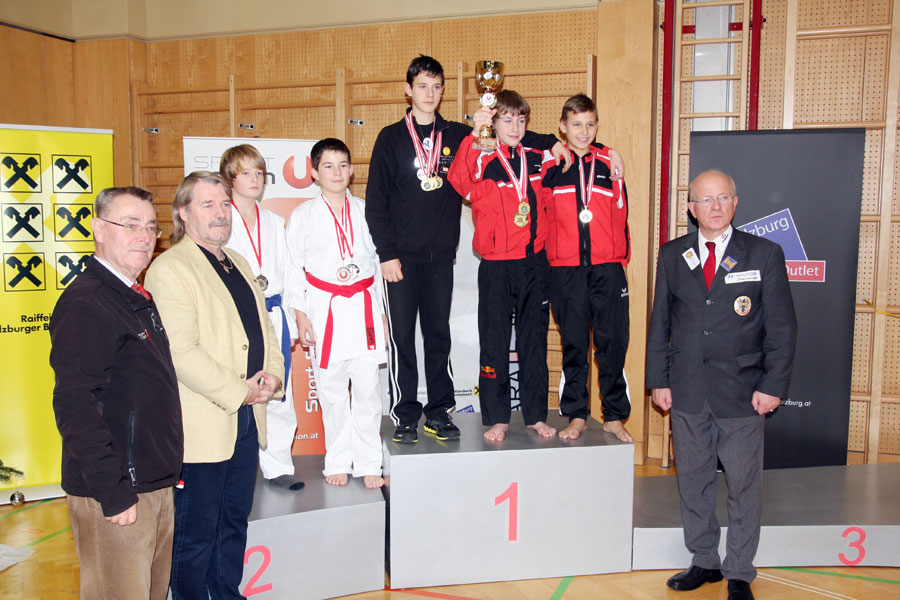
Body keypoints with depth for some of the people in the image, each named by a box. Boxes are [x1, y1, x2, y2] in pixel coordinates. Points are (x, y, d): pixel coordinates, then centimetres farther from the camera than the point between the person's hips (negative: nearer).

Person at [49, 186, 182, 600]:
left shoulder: (137, 299, 13)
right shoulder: (84, 303, -17)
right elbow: (75, 405, -23)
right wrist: (113, 491, -23)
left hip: (154, 484, 9)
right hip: (115, 495, -9)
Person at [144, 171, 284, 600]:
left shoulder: (237, 263, 16)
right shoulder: (169, 268, -12)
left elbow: (263, 327, 19)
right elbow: (181, 352, -21)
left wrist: (272, 374, 1)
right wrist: (237, 392, -18)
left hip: (245, 418, 8)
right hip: (201, 425, -8)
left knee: (234, 521, 20)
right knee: (195, 533, 5)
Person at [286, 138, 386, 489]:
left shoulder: (364, 211, 8)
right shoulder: (303, 216, 3)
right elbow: (295, 269, 4)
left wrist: (380, 310, 12)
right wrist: (301, 315, 0)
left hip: (364, 306, 1)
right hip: (324, 308, -1)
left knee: (368, 388, 0)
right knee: (332, 390, 4)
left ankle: (368, 464, 12)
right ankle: (337, 463, 19)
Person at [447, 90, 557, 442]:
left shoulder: (538, 159, 9)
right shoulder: (482, 161, -4)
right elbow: (458, 181, -26)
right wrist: (472, 137, -34)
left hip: (534, 262, 3)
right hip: (496, 265, -3)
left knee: (534, 341, 9)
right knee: (494, 342, 3)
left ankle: (535, 415, 21)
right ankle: (497, 418, 15)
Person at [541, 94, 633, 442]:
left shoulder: (609, 162, 10)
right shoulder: (550, 165, 6)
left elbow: (620, 213, 15)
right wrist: (547, 258, 1)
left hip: (607, 266, 1)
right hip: (566, 268, -1)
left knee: (612, 341, 2)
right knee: (573, 343, 5)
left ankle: (614, 416, 15)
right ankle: (576, 416, 17)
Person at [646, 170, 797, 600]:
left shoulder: (765, 254, 0)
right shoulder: (671, 255, 6)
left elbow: (782, 326, -1)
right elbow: (660, 322, 8)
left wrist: (773, 385, -7)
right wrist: (659, 379, 3)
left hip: (742, 391, -2)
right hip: (687, 391, 3)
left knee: (744, 485, 6)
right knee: (693, 481, 13)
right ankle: (704, 562, 31)